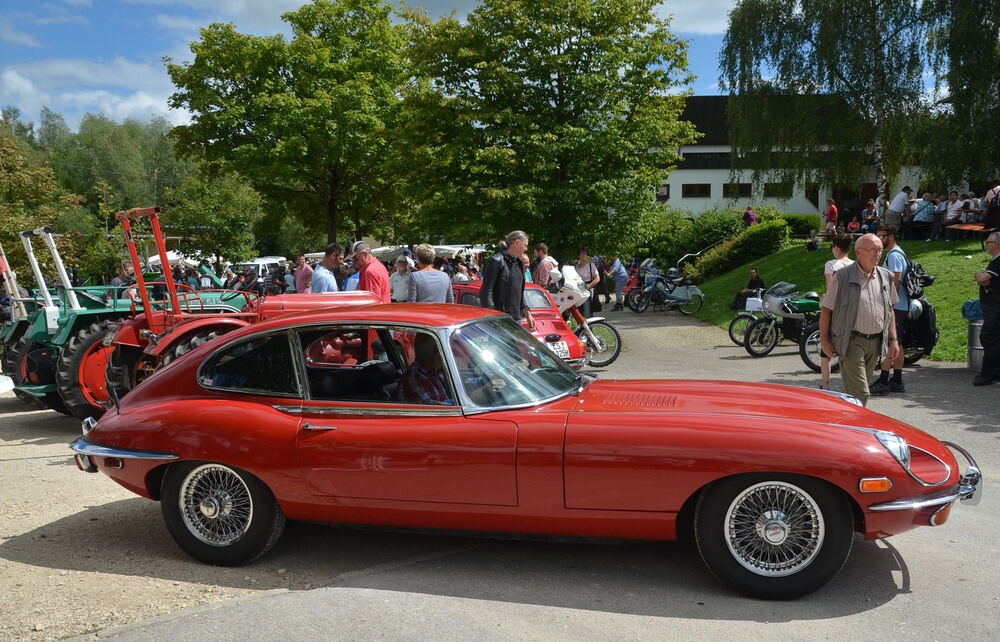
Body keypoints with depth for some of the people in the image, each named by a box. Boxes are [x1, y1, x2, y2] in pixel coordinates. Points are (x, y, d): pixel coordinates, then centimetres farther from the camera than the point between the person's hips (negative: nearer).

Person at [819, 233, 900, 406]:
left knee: (857, 390, 14)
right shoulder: (842, 277, -7)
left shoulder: (886, 277, 10)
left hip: (876, 342, 6)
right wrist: (824, 340, -7)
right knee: (859, 393, -12)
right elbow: (826, 309, -4)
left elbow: (890, 310, 18)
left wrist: (893, 340, 12)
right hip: (852, 341, -5)